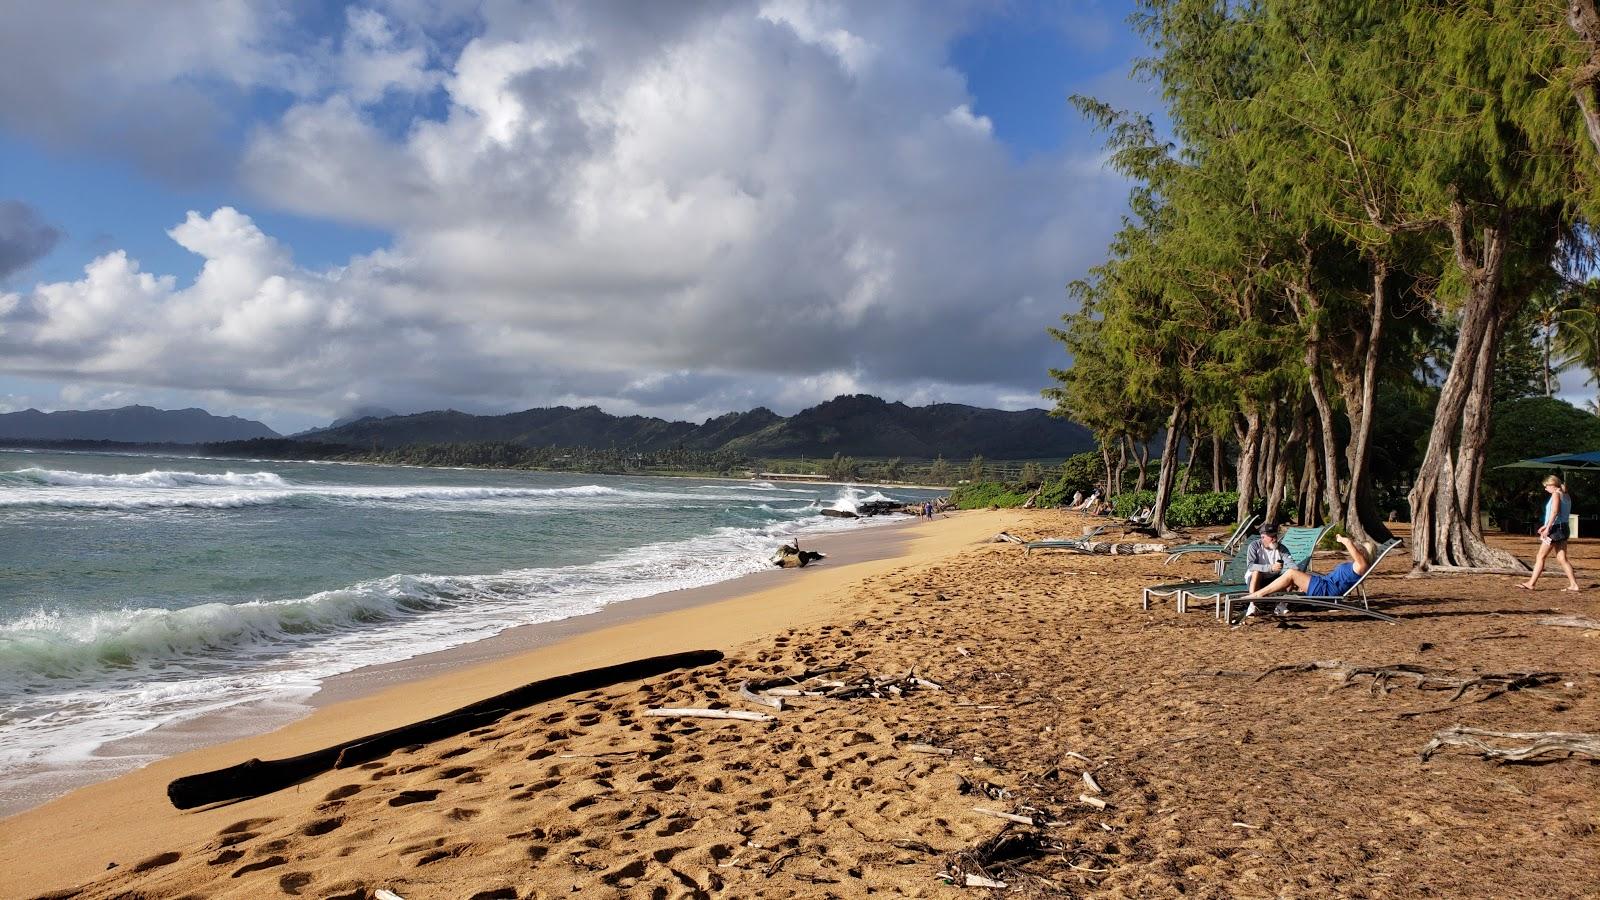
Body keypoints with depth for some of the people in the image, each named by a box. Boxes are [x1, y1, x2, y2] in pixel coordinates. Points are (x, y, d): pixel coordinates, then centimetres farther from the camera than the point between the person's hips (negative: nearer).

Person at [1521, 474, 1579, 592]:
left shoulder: (1556, 494, -10)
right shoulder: (1566, 496, 17)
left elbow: (1555, 511, -21)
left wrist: (1547, 527, -23)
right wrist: (1546, 525, 26)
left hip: (1555, 529, -9)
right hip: (1563, 528, 9)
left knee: (1541, 556, -3)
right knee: (1561, 558, 8)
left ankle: (1531, 583, -2)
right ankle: (1573, 584, 3)